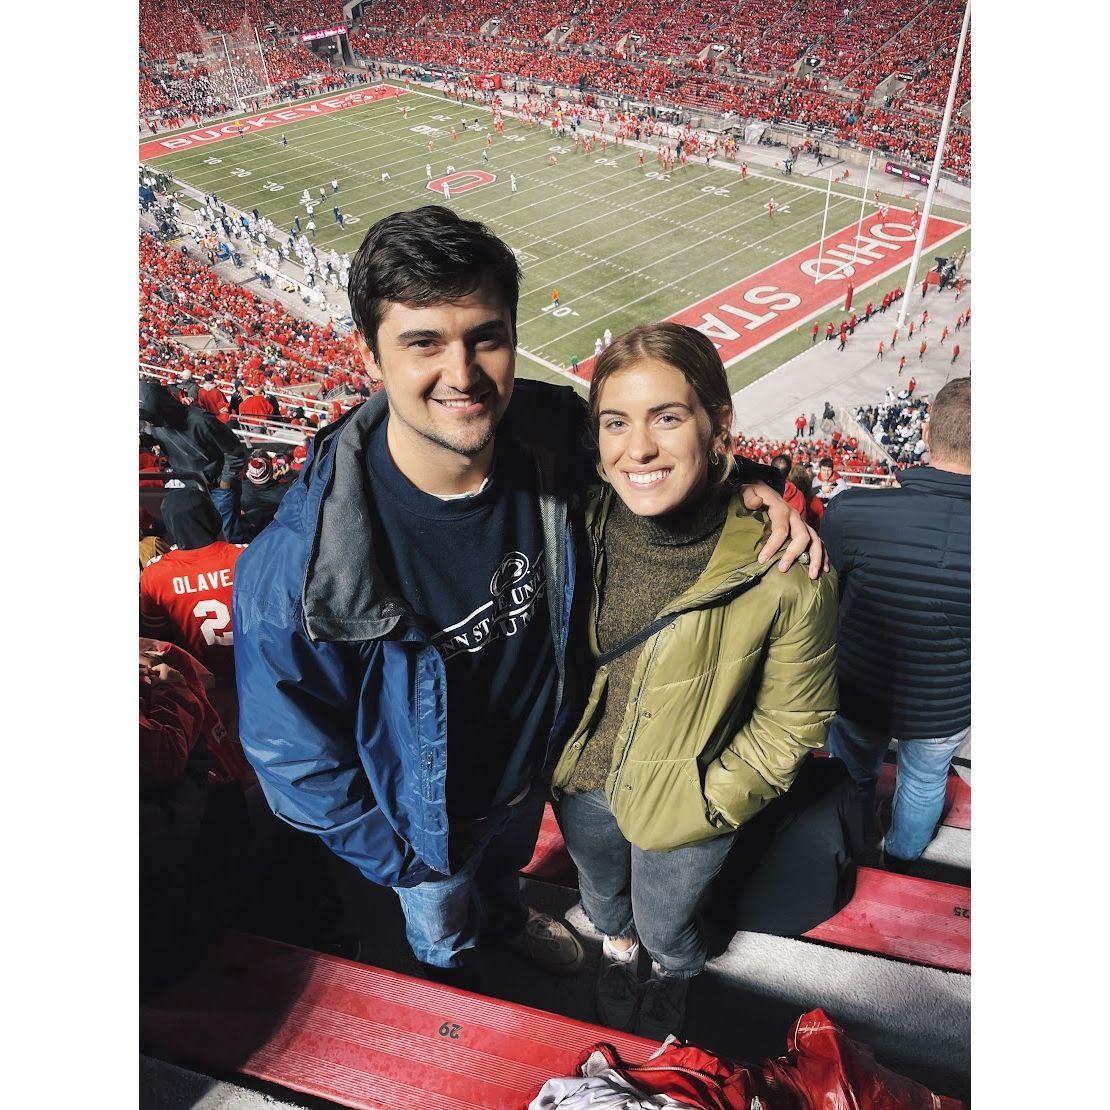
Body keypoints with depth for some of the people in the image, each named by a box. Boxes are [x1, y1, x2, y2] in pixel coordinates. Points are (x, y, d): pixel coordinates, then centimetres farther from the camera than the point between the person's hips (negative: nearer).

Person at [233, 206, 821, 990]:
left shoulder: (555, 437, -27)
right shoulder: (292, 569, -38)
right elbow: (293, 756, -22)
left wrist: (743, 483, -22)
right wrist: (399, 856, -11)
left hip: (535, 759, 3)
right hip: (428, 818, -3)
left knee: (508, 864, 38)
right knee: (444, 936, 32)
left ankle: (505, 914, 75)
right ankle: (465, 994, 69)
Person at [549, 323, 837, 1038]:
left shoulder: (785, 575, -30)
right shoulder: (585, 526, -20)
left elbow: (792, 723, -14)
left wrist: (711, 804, -13)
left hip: (682, 811, -3)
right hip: (580, 780, 3)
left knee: (663, 926, 26)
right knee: (601, 896, 32)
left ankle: (679, 969, 64)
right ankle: (617, 950, 68)